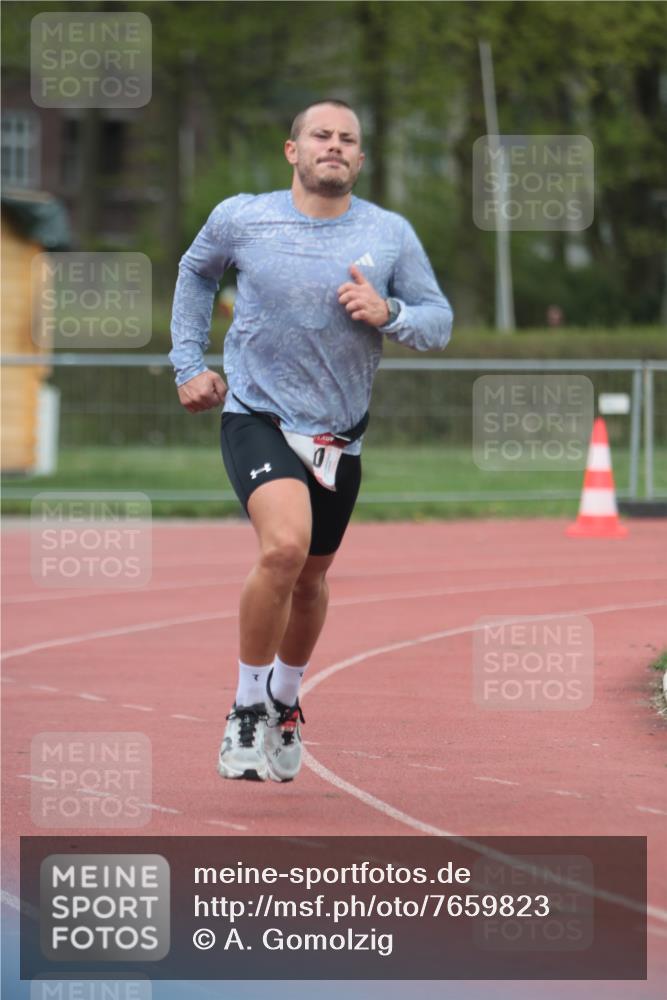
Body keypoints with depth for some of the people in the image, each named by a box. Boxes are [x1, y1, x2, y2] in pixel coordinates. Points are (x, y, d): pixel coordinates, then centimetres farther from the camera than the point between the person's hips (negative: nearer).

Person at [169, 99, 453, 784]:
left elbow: (438, 322, 5)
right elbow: (195, 273, 18)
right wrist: (188, 362, 12)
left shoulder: (390, 234, -1)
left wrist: (387, 314, -15)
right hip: (256, 417, -3)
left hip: (339, 435, 3)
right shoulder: (239, 220, -3)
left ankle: (284, 700, 44)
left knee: (311, 578, 15)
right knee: (284, 547, -27)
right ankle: (246, 711, -12)